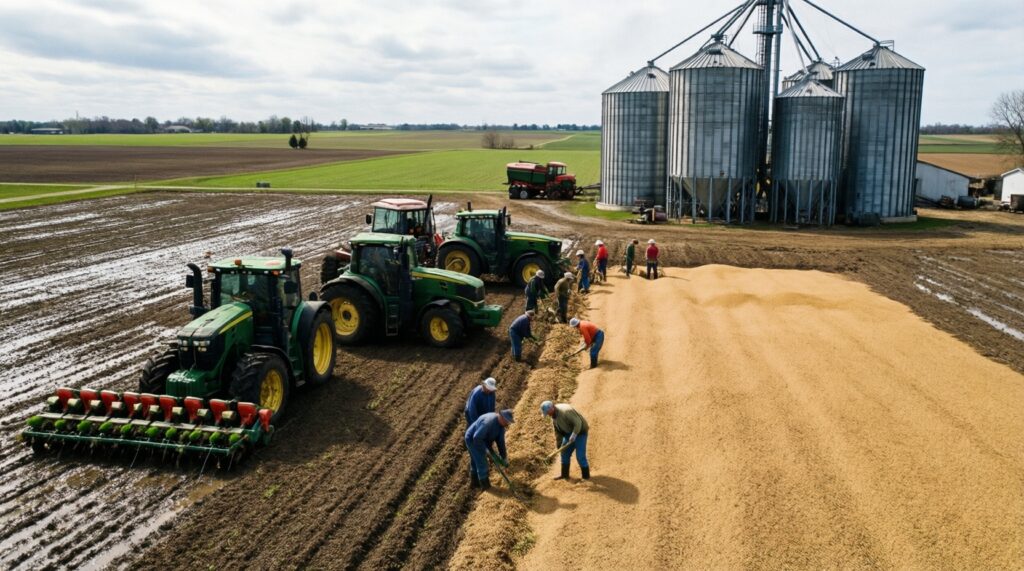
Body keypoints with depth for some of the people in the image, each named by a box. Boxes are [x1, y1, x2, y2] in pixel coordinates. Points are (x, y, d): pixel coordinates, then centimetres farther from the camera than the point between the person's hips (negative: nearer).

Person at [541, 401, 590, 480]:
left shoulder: (565, 411, -32)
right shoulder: (554, 414, -3)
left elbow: (578, 423, -31)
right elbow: (557, 429, 8)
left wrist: (574, 435, -34)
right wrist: (558, 443, 9)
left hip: (580, 431, -9)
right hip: (569, 432, 9)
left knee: (580, 456, -10)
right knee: (565, 453, 11)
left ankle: (586, 476, 3)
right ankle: (564, 474, 22)